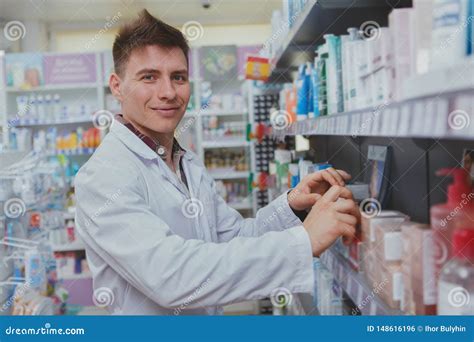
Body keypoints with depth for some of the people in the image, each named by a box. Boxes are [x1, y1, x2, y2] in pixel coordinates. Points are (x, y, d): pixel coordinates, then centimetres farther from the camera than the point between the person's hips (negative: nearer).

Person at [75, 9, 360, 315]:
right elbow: (169, 276, -34)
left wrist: (290, 206, -16)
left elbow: (233, 237, 2)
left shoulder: (193, 167, 1)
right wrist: (305, 241, -34)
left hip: (211, 314, 7)